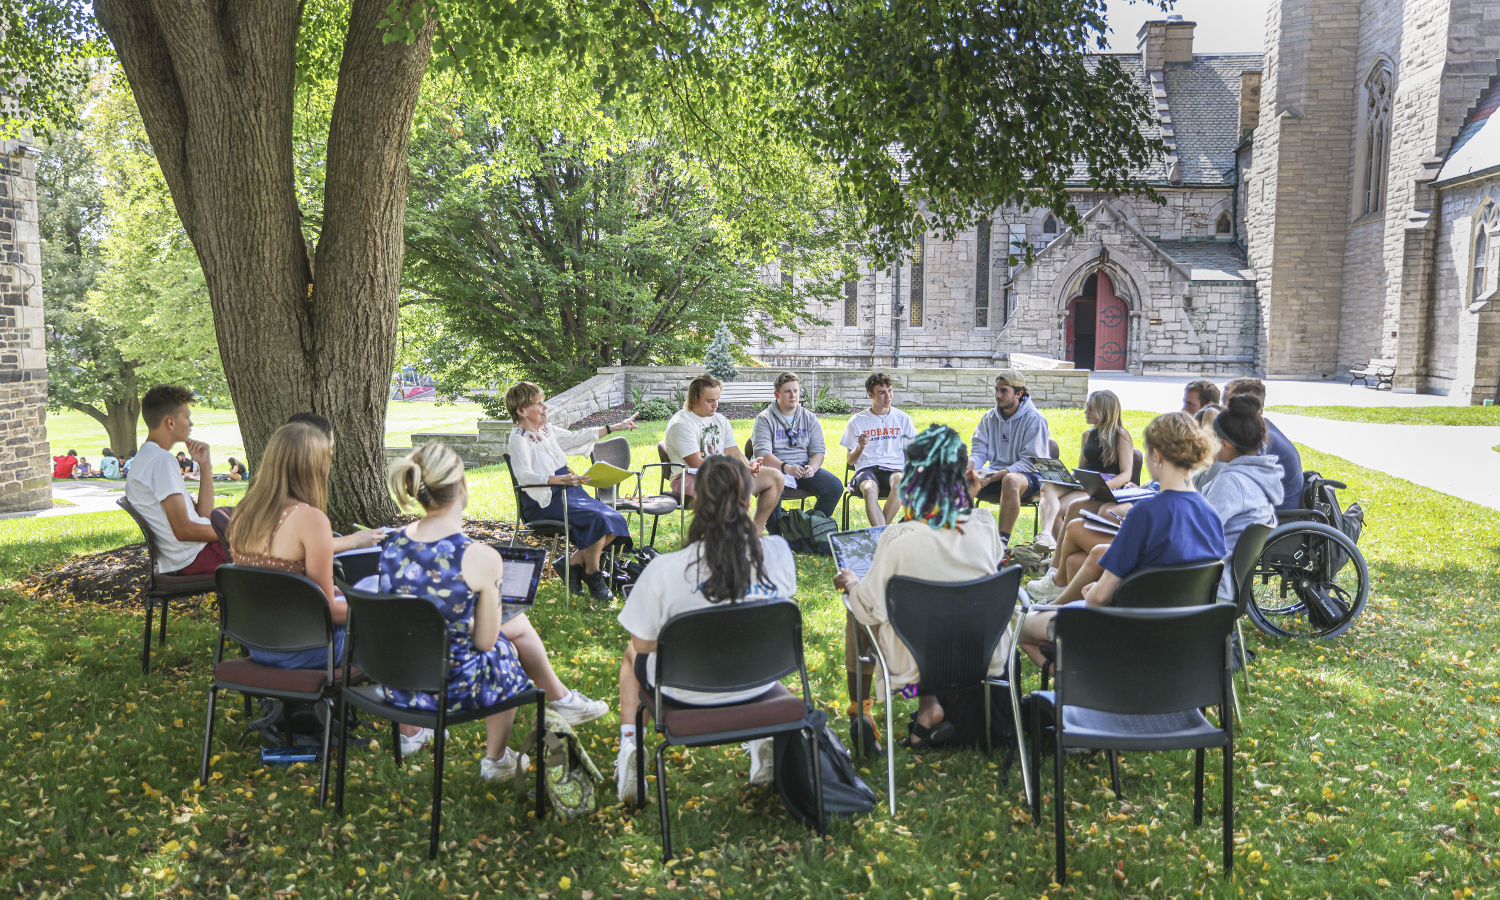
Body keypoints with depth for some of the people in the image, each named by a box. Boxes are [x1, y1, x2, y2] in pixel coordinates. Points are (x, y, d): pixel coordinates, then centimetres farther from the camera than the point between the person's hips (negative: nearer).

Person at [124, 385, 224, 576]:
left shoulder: (146, 459, 18)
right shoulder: (161, 459, -15)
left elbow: (203, 515, 14)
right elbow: (183, 529, -22)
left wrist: (204, 465, 9)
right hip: (195, 558, -10)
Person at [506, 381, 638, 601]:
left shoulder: (547, 430, 16)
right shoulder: (519, 439, -9)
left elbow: (576, 438, 29)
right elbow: (524, 476, -24)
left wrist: (615, 428, 30)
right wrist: (559, 480, -39)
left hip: (568, 492, 9)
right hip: (544, 502, -9)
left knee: (615, 521, -10)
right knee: (597, 519, -28)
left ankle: (572, 563, 0)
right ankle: (592, 575, -9)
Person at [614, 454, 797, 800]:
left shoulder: (664, 570, -27)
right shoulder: (778, 552, -19)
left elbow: (643, 645, -13)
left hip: (689, 694, -2)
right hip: (759, 684, 2)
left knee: (632, 655, 32)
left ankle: (629, 753, 27)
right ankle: (764, 739, 33)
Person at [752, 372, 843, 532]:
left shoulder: (809, 418, 14)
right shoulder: (765, 419, 1)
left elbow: (818, 451, 7)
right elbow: (762, 453, -12)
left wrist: (812, 468, -16)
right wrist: (786, 468, -28)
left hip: (804, 468, 4)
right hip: (776, 469, -4)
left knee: (836, 486, -19)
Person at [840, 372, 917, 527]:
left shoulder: (903, 419, 14)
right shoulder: (857, 421, 10)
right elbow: (850, 461, 11)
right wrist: (860, 447, -11)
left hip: (894, 469, 1)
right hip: (867, 469, -1)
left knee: (900, 481, -37)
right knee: (869, 489, -38)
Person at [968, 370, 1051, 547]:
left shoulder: (1034, 419, -7)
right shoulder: (990, 418, 10)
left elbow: (1030, 462, -14)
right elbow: (979, 452, 8)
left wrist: (993, 477, -24)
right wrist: (969, 464, -18)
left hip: (1028, 477, -5)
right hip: (996, 473, 5)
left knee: (1010, 480, -40)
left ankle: (1002, 541, -36)